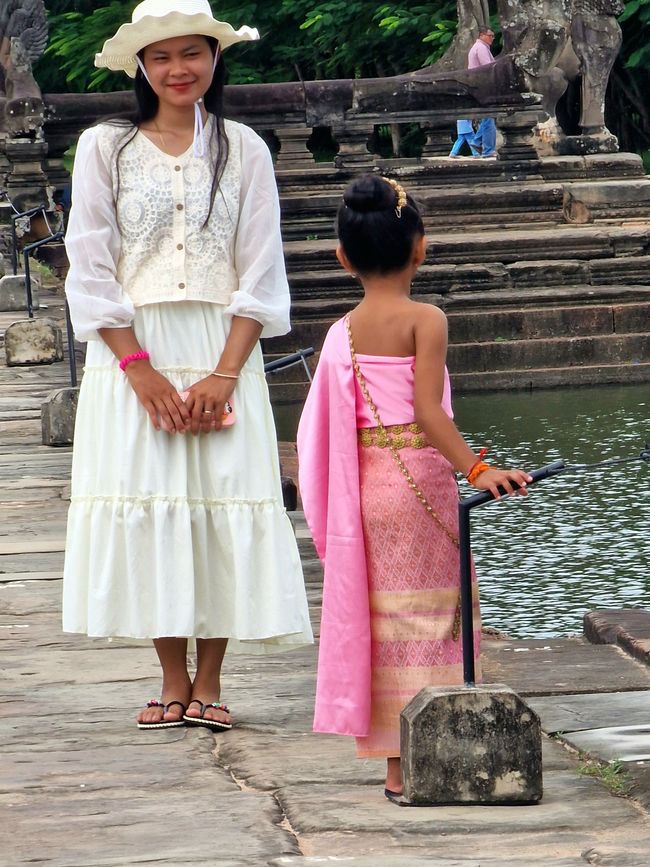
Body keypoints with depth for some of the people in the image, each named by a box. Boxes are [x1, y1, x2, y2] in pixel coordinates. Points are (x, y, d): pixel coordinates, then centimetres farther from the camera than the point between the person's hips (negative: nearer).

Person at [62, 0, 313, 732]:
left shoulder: (242, 151, 7)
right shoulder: (104, 149, 4)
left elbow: (259, 273, 3)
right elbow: (91, 269, -1)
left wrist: (224, 374, -9)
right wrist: (142, 370, -10)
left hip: (222, 353, 0)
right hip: (131, 355, 0)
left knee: (225, 505, -4)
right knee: (147, 507, -3)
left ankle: (209, 683, 3)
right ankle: (172, 681, 6)